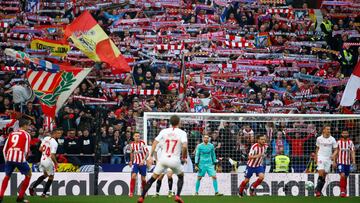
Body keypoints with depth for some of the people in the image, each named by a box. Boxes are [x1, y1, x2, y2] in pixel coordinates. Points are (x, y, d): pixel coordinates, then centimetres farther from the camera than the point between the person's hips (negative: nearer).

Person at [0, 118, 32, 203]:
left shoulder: (12, 134, 18)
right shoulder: (26, 135, 5)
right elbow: (26, 150, -2)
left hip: (9, 158, 4)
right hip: (20, 158, -4)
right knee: (28, 175, 16)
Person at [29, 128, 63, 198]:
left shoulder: (46, 138, 0)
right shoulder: (54, 143, -23)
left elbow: (40, 149, 9)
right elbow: (52, 156, -25)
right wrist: (56, 163, -8)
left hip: (42, 160, 7)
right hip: (49, 162, -7)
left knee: (45, 175, 29)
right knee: (51, 177, 15)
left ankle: (32, 187, 21)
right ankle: (44, 193, 16)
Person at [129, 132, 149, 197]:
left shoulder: (142, 143, -11)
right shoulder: (132, 144, 1)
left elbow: (147, 153, -12)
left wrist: (143, 160, -23)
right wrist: (131, 161, 19)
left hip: (142, 163, -2)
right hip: (135, 163, 2)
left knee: (143, 178, 5)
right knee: (133, 176, -16)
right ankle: (131, 192, -14)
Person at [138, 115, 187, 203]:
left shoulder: (164, 131, 5)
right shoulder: (182, 133, -4)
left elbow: (155, 142, 0)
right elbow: (184, 146, -17)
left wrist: (151, 156, 5)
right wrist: (184, 157, -1)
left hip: (163, 159, 2)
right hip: (175, 160, -2)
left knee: (153, 178, 9)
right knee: (181, 176, 24)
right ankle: (178, 196, 8)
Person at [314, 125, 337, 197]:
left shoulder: (332, 139, 1)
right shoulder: (319, 139, 4)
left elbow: (335, 149, 4)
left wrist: (333, 155, -13)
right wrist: (316, 158, 15)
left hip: (328, 159, 1)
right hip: (321, 158, -1)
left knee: (324, 176, 2)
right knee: (321, 174, -17)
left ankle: (318, 190, 13)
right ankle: (318, 190, -8)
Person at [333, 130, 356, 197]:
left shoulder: (350, 142, 5)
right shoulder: (339, 142, -1)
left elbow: (352, 152, 1)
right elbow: (336, 152, 2)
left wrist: (353, 161, -10)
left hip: (348, 162, 3)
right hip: (340, 162, -3)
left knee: (345, 177, 9)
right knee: (342, 175, -19)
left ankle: (344, 191, 20)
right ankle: (342, 191, -16)